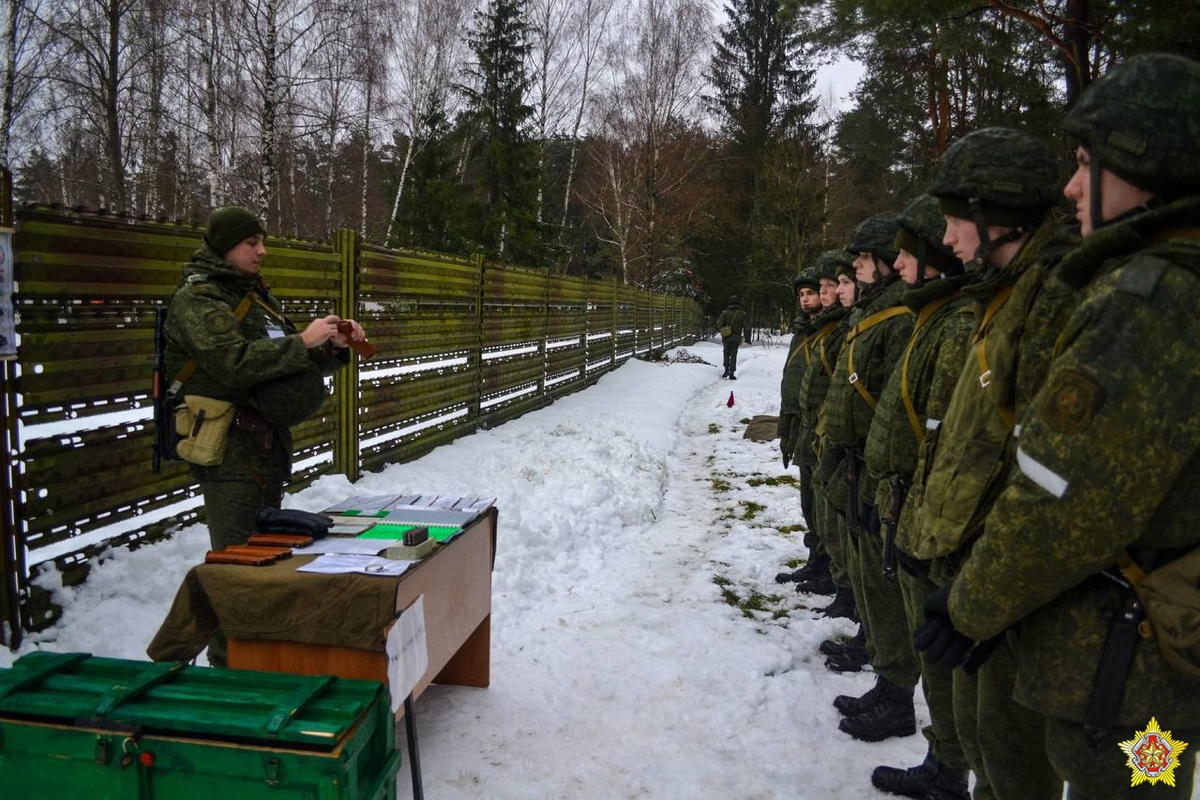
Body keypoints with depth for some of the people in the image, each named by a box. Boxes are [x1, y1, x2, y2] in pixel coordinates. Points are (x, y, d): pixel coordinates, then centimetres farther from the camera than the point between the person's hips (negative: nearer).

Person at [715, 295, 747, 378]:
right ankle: (732, 373, 2)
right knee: (733, 355, 6)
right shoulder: (742, 313, -6)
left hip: (726, 337, 1)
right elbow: (745, 325, -5)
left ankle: (726, 370, 12)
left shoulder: (725, 312, -5)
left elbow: (719, 325, -9)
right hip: (736, 338, -1)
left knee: (726, 354, 18)